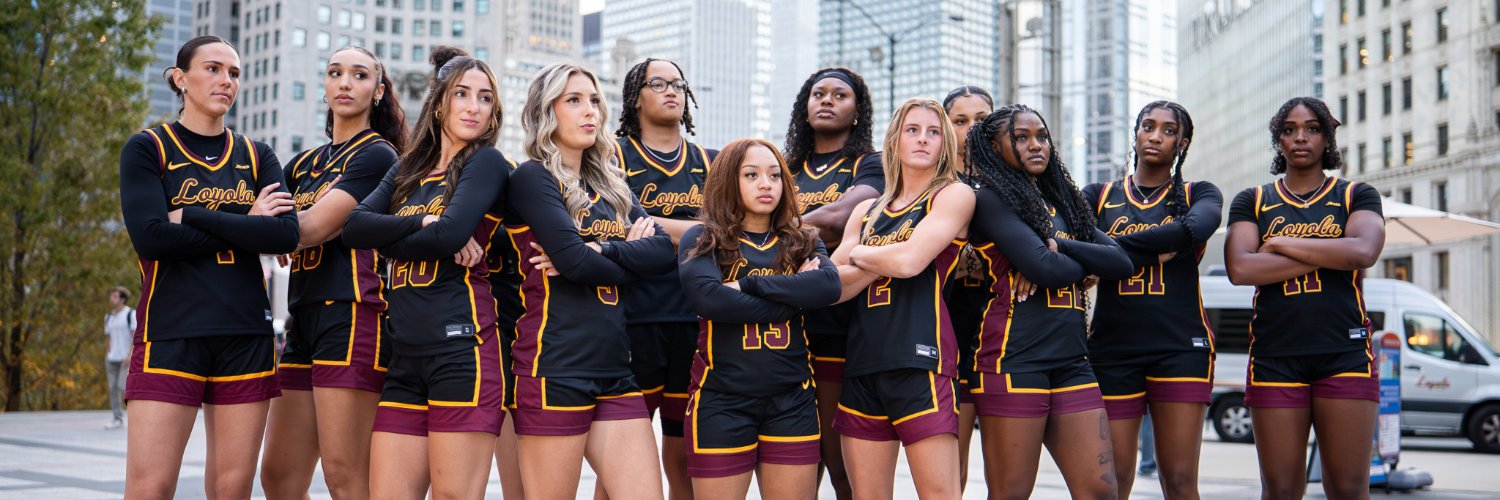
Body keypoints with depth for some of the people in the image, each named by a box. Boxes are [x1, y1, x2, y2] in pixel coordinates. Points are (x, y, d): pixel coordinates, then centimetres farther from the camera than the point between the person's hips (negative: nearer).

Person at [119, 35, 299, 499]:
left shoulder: (256, 156, 13)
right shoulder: (147, 149, 4)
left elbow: (286, 233, -5)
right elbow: (150, 235, -12)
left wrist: (192, 216, -10)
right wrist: (245, 226, -5)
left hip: (246, 334, 3)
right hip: (170, 333, -3)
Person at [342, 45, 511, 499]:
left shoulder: (486, 163, 2)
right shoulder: (406, 173, 19)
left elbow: (450, 235, -14)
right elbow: (354, 225, 3)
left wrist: (389, 238, 2)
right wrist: (423, 225, -10)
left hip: (463, 348, -6)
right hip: (406, 359, 6)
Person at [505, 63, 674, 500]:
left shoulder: (610, 187, 18)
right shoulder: (533, 177, -3)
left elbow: (662, 250, 3)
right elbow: (575, 261, -16)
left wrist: (597, 251, -12)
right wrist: (628, 255, 2)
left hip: (615, 370, 6)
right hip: (555, 370, -6)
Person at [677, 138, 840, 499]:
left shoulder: (803, 242, 11)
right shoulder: (702, 239, 1)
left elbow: (829, 285, -10)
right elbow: (708, 297, -19)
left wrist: (748, 283, -14)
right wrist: (794, 297, -12)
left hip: (792, 400, 3)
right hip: (721, 401, -3)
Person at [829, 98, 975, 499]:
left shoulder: (955, 195, 3)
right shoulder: (866, 211, 18)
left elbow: (909, 260, -12)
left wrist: (858, 255, 7)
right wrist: (882, 262, -6)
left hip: (921, 360, -5)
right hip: (862, 363, 5)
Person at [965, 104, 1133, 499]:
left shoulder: (1062, 203, 20)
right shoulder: (991, 199, -2)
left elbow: (1121, 263, 6)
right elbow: (1045, 269, -15)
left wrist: (1061, 248, -8)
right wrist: (1087, 262, 5)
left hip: (1072, 360, 7)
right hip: (1015, 359, -7)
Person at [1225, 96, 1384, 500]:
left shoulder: (1356, 196, 10)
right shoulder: (1251, 202, 11)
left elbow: (1364, 252, -12)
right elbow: (1239, 269, -7)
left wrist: (1280, 244, -6)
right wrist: (1328, 256, -8)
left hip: (1345, 355, -1)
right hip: (1275, 357, 1)